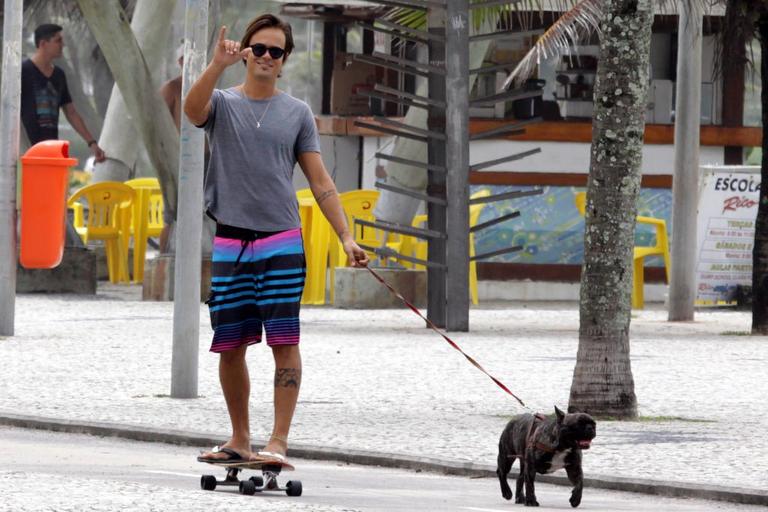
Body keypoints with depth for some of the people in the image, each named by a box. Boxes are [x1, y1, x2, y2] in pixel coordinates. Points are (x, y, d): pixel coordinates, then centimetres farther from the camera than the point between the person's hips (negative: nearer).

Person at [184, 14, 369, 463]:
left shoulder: (297, 113, 10)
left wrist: (346, 237, -1)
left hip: (282, 242, -1)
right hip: (230, 243, 1)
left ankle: (279, 441, -11)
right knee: (230, 346, 4)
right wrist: (219, 64, -33)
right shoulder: (223, 103, 8)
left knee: (284, 341, -10)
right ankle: (240, 440, 16)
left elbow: (320, 181, 9)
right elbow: (193, 109, -17)